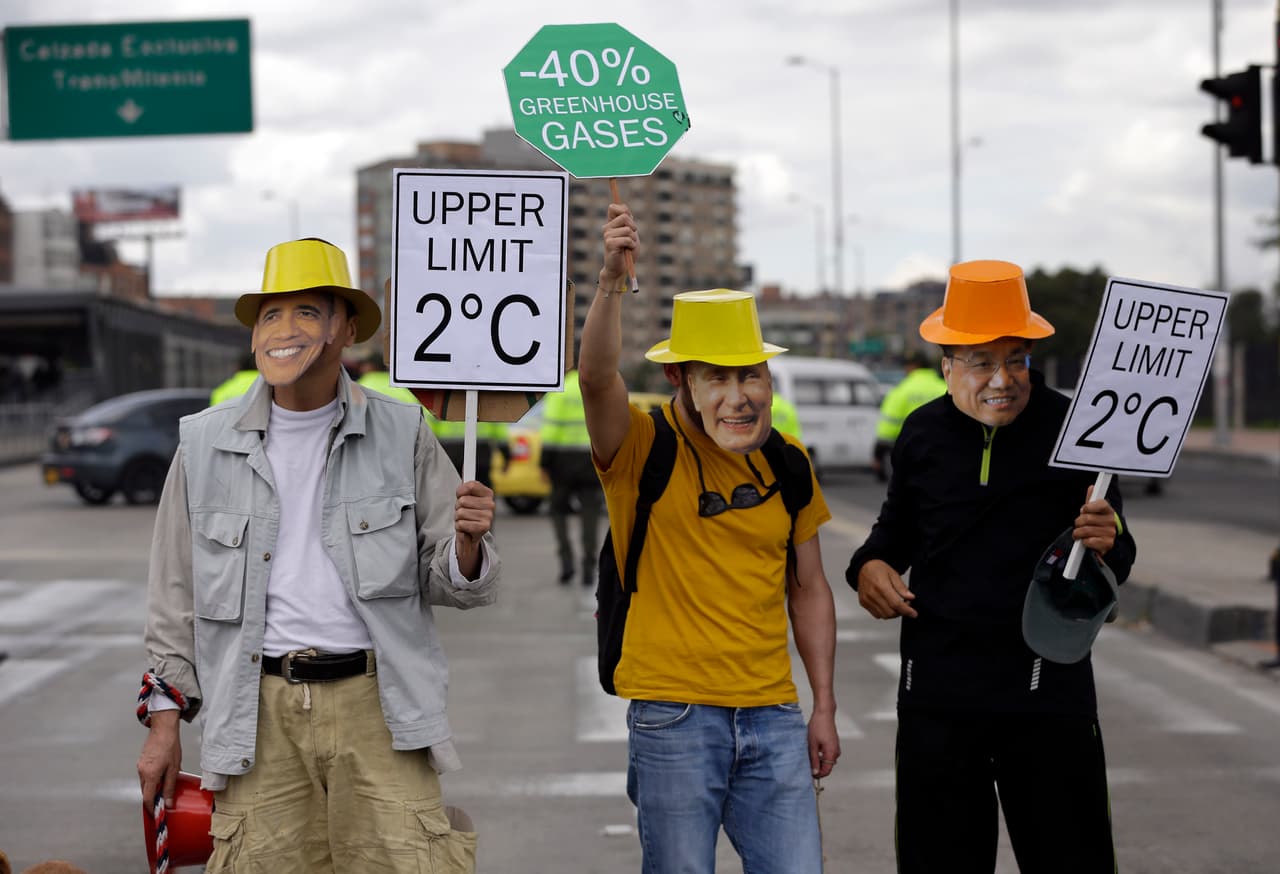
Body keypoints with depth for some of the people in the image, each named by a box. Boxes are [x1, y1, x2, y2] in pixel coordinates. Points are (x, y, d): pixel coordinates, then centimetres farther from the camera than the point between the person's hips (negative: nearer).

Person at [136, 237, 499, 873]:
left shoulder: (402, 435, 5)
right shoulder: (206, 443, 7)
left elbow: (450, 586, 7)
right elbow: (175, 596, 13)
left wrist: (468, 543, -15)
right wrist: (164, 720, 9)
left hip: (376, 704, -1)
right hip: (260, 713, 1)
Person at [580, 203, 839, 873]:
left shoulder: (787, 463, 9)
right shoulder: (642, 449, -4)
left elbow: (808, 589, 15)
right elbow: (596, 377, -25)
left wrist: (824, 706, 11)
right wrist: (612, 281, -39)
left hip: (772, 716, 4)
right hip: (673, 714, -4)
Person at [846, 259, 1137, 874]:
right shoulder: (922, 434, 6)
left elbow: (1117, 565, 2)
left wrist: (1106, 544, -21)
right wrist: (871, 564, 1)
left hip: (1048, 690, -2)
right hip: (937, 690, 3)